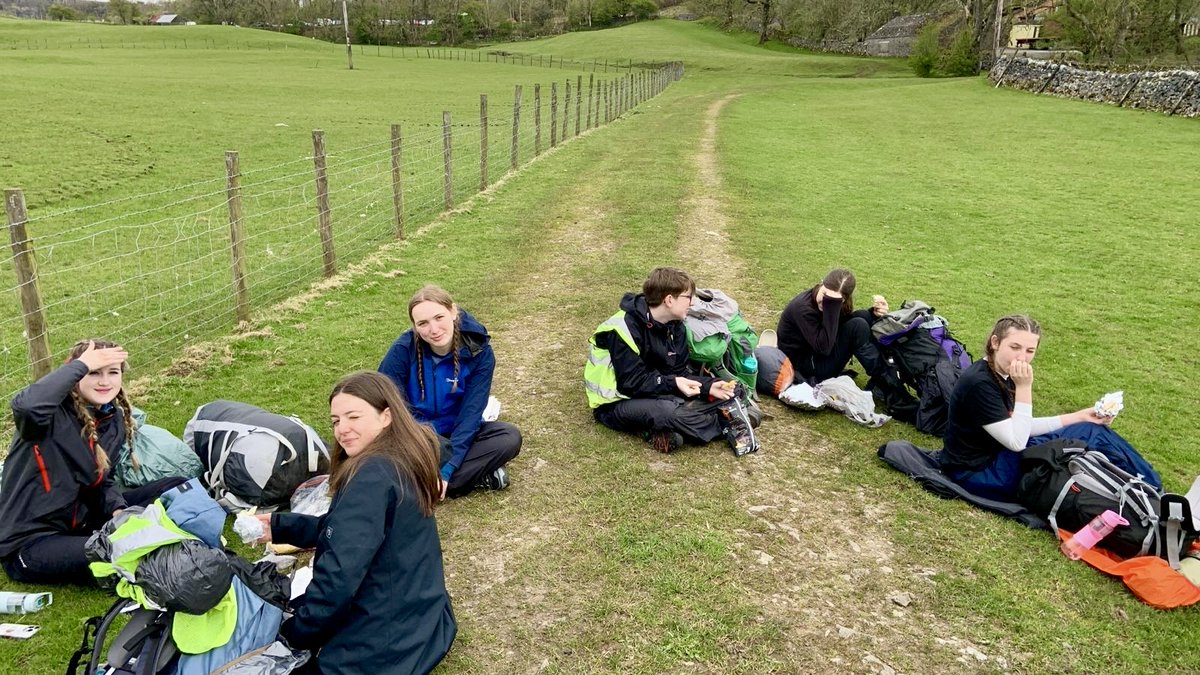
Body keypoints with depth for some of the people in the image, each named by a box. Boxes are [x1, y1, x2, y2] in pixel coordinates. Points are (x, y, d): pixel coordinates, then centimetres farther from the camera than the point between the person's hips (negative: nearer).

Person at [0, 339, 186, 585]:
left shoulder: (115, 421, 3)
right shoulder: (53, 413, -19)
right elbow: (26, 406, -44)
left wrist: (118, 510, -11)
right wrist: (81, 365, -34)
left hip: (80, 521, 7)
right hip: (29, 541, -7)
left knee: (177, 488, 3)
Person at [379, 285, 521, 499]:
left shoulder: (478, 351, -16)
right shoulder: (403, 349, -19)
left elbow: (471, 413, -19)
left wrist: (446, 470, -27)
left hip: (458, 434, 1)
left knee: (510, 437, -25)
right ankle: (480, 473, -21)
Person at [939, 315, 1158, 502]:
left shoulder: (1002, 374, 3)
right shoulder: (979, 384, -26)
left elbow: (1020, 429, 8)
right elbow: (1017, 442, -23)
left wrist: (1079, 417, 4)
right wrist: (1024, 387, -26)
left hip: (997, 452, 9)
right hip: (977, 473, -9)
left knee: (1092, 431, 6)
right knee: (1089, 437, -10)